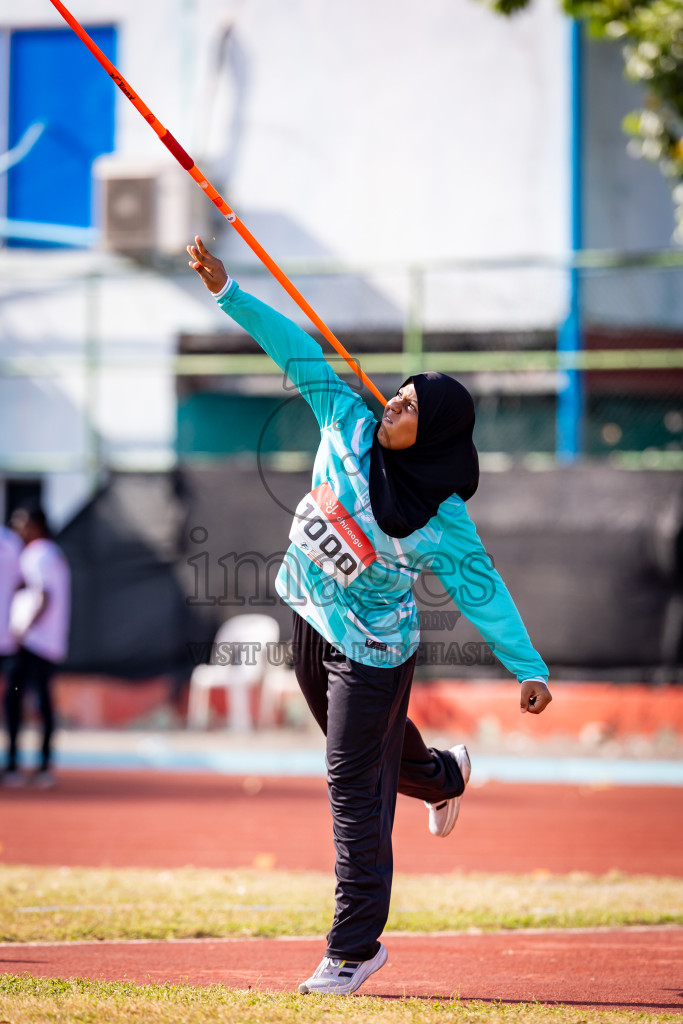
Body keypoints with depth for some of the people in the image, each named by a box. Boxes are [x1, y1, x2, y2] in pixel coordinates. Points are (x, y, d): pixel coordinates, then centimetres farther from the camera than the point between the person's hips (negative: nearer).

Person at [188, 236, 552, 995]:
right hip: (310, 621, 6)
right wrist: (227, 291, -11)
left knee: (356, 788, -6)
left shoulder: (444, 523, -22)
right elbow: (301, 354, -8)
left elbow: (482, 591, -17)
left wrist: (529, 670, -22)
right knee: (366, 741, 29)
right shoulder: (350, 427, -10)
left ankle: (354, 948, -2)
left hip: (371, 649, -6)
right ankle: (443, 777, 62)